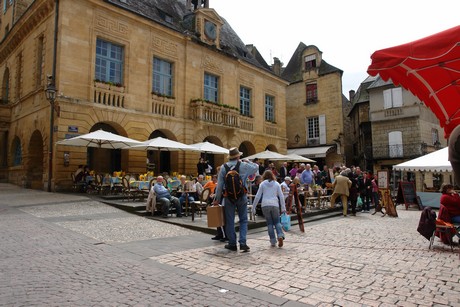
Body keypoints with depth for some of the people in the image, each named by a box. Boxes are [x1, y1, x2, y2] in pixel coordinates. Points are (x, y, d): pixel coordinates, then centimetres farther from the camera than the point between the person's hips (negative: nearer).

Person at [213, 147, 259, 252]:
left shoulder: (223, 167, -2)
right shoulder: (244, 166, -4)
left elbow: (219, 185, -2)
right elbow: (256, 167, 15)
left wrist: (217, 199, 5)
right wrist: (248, 161, 30)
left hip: (228, 197, 1)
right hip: (242, 197, 0)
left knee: (229, 221, 9)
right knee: (243, 220, 10)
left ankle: (232, 244, 15)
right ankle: (242, 243, 3)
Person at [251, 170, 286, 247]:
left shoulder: (262, 184, 8)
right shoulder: (276, 184, 12)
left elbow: (257, 196, 4)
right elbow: (281, 196, 7)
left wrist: (253, 207, 8)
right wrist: (283, 207, 10)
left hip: (265, 205, 0)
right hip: (275, 205, 1)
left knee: (269, 223, 7)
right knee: (277, 222, 11)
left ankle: (273, 241, 5)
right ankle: (280, 236, -13)